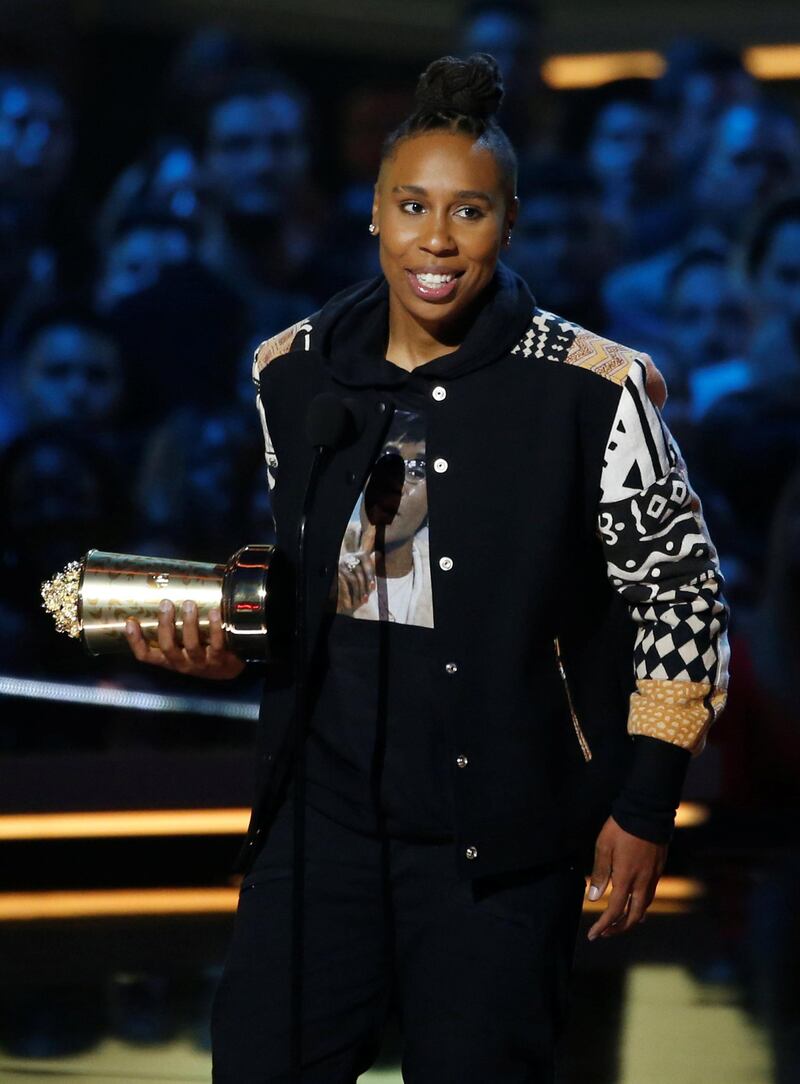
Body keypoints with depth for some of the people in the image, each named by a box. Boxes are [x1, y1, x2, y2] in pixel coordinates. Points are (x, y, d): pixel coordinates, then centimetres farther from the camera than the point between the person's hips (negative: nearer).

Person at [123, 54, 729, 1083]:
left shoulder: (591, 393, -10)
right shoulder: (292, 373, 5)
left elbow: (680, 593, -3)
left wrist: (645, 802, -4)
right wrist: (229, 646, 0)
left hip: (499, 836, -4)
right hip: (323, 804, 4)